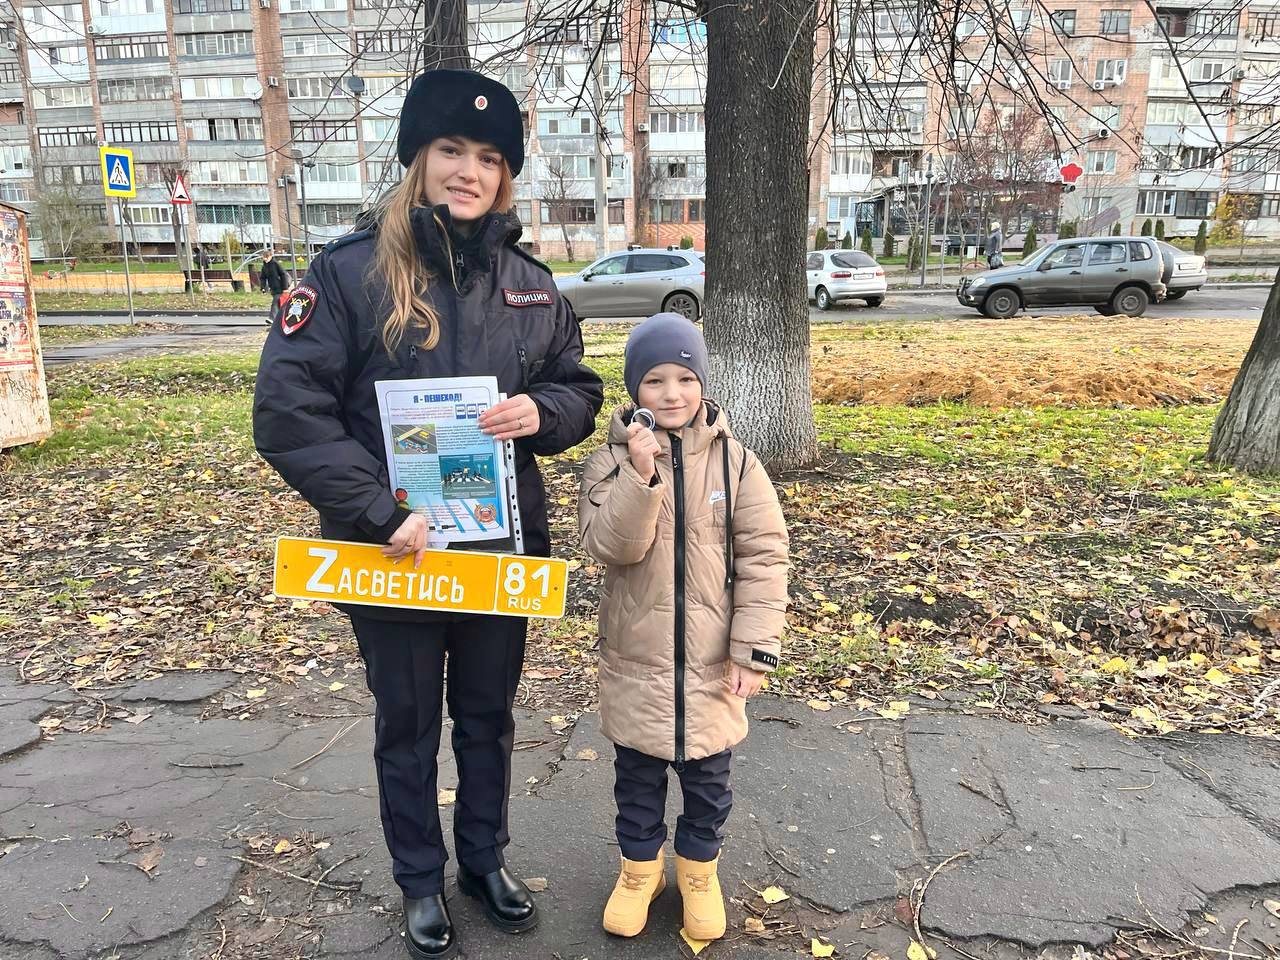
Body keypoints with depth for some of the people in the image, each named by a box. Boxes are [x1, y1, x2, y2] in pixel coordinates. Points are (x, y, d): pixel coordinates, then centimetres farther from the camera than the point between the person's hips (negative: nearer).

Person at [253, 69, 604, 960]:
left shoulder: (531, 284, 2)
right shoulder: (350, 270, -11)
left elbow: (580, 393, 10)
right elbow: (286, 409, -15)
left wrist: (541, 412, -13)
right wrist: (379, 512, -21)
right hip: (394, 552, -3)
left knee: (489, 717, 20)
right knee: (407, 728, 16)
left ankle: (486, 860, 43)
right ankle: (422, 882, 39)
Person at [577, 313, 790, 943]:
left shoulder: (734, 460, -7)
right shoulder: (611, 460, -7)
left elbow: (763, 556, -8)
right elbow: (609, 546, -19)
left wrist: (754, 647, -11)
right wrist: (640, 473, -31)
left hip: (711, 658, 0)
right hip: (636, 656, 0)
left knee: (707, 774, 16)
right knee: (637, 772, 17)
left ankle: (698, 867, 40)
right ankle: (639, 864, 40)